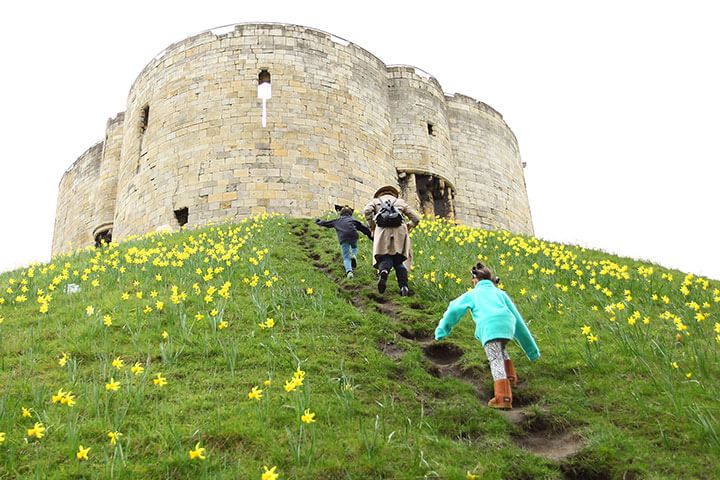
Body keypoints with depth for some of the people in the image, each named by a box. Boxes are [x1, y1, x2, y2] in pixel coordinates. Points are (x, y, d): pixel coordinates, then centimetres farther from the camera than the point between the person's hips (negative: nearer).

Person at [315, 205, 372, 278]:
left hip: (343, 237, 0)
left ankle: (349, 271, -24)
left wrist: (318, 221, 59)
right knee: (354, 247, 32)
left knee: (346, 258, 3)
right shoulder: (353, 220, 28)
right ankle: (353, 255, -2)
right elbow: (364, 228, 23)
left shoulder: (337, 221, 30)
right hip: (353, 234, 0)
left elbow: (325, 223, 40)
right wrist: (371, 236, 25)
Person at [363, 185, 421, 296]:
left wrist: (372, 227, 7)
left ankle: (383, 271, -32)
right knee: (400, 260, 8)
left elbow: (367, 211, 0)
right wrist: (407, 228, 32)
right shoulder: (400, 202, 26)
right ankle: (403, 286, -11)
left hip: (383, 233, -1)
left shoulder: (376, 200, 23)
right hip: (399, 233, 1)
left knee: (384, 258, 3)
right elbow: (416, 218, 19)